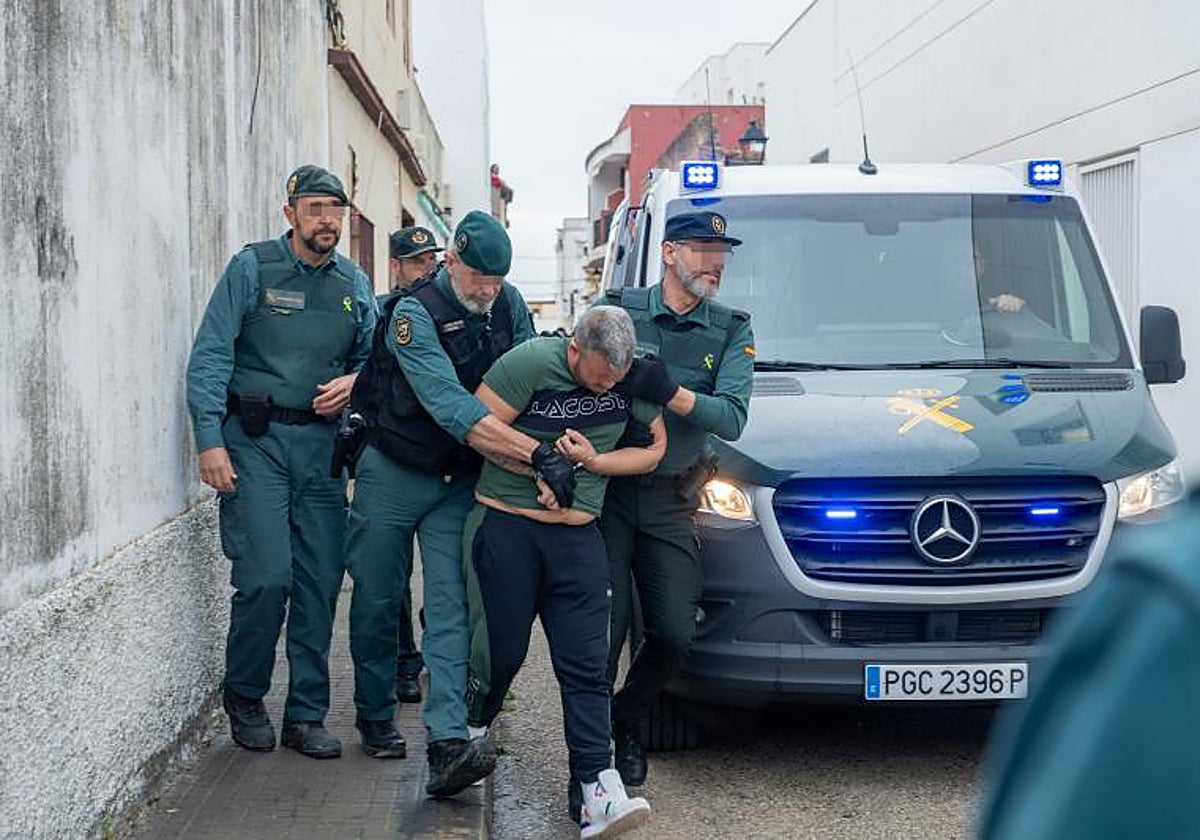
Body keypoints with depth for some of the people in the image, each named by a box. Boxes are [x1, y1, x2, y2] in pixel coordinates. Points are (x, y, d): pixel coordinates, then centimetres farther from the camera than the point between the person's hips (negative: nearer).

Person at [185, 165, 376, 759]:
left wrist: (354, 381, -3)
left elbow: (371, 355, 21)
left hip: (321, 442, 5)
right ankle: (243, 698, 12)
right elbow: (209, 357, -6)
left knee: (320, 582, 3)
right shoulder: (252, 268, -2)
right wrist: (210, 440, -14)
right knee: (266, 577, -12)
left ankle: (306, 716, 14)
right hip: (255, 441, -4)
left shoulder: (354, 283, 12)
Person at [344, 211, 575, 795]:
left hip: (462, 483, 3)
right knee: (377, 600, 8)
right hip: (393, 476, -3)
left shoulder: (509, 306, -2)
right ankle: (375, 717, 28)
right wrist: (538, 455, -39)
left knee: (451, 607, -9)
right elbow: (453, 410, -33)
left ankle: (448, 742, -18)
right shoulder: (414, 315, -21)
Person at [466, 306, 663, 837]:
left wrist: (592, 461, -8)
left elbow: (655, 449, 7)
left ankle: (596, 790, -7)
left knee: (587, 666, -4)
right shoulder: (531, 363, -13)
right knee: (502, 652, 4)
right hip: (507, 528, -3)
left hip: (579, 538, 3)